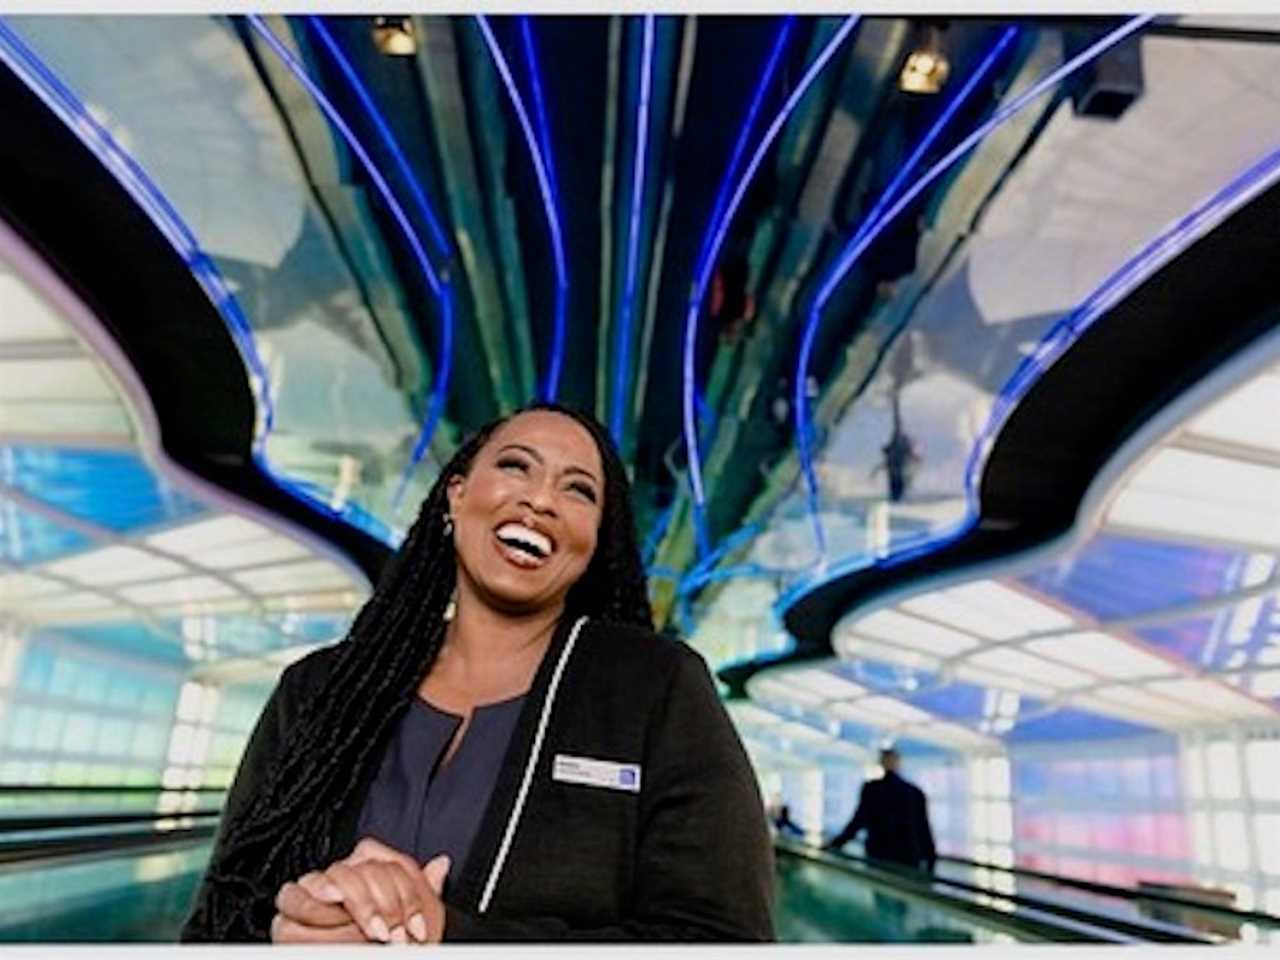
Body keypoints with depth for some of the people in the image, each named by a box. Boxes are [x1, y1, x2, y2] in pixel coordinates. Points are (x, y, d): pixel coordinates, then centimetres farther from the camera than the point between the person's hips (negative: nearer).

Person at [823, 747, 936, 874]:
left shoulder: (871, 788, -3)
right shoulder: (915, 792, 3)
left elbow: (859, 820, -9)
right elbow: (923, 829, 4)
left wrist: (836, 842, -2)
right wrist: (931, 858, 12)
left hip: (878, 854, -1)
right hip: (909, 858, 2)